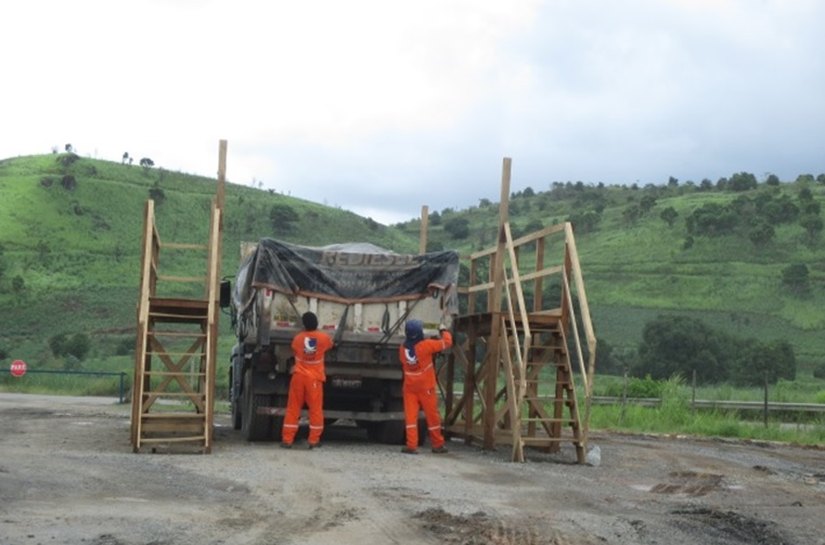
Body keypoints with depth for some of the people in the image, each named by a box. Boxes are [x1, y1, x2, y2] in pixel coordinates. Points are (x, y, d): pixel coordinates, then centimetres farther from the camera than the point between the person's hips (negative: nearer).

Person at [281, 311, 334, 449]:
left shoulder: (298, 338, -1)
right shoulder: (323, 337, -5)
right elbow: (331, 344, 17)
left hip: (299, 376, 1)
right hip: (315, 378, -1)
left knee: (293, 408, 6)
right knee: (316, 409, 5)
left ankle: (287, 439, 5)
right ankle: (314, 440, 4)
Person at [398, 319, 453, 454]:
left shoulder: (402, 348, -2)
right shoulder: (426, 345, -16)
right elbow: (447, 342, -10)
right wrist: (443, 331, 11)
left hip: (409, 388, 3)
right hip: (426, 387, -3)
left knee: (410, 416, 1)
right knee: (432, 416, 9)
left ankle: (411, 445, -7)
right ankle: (437, 445, 19)